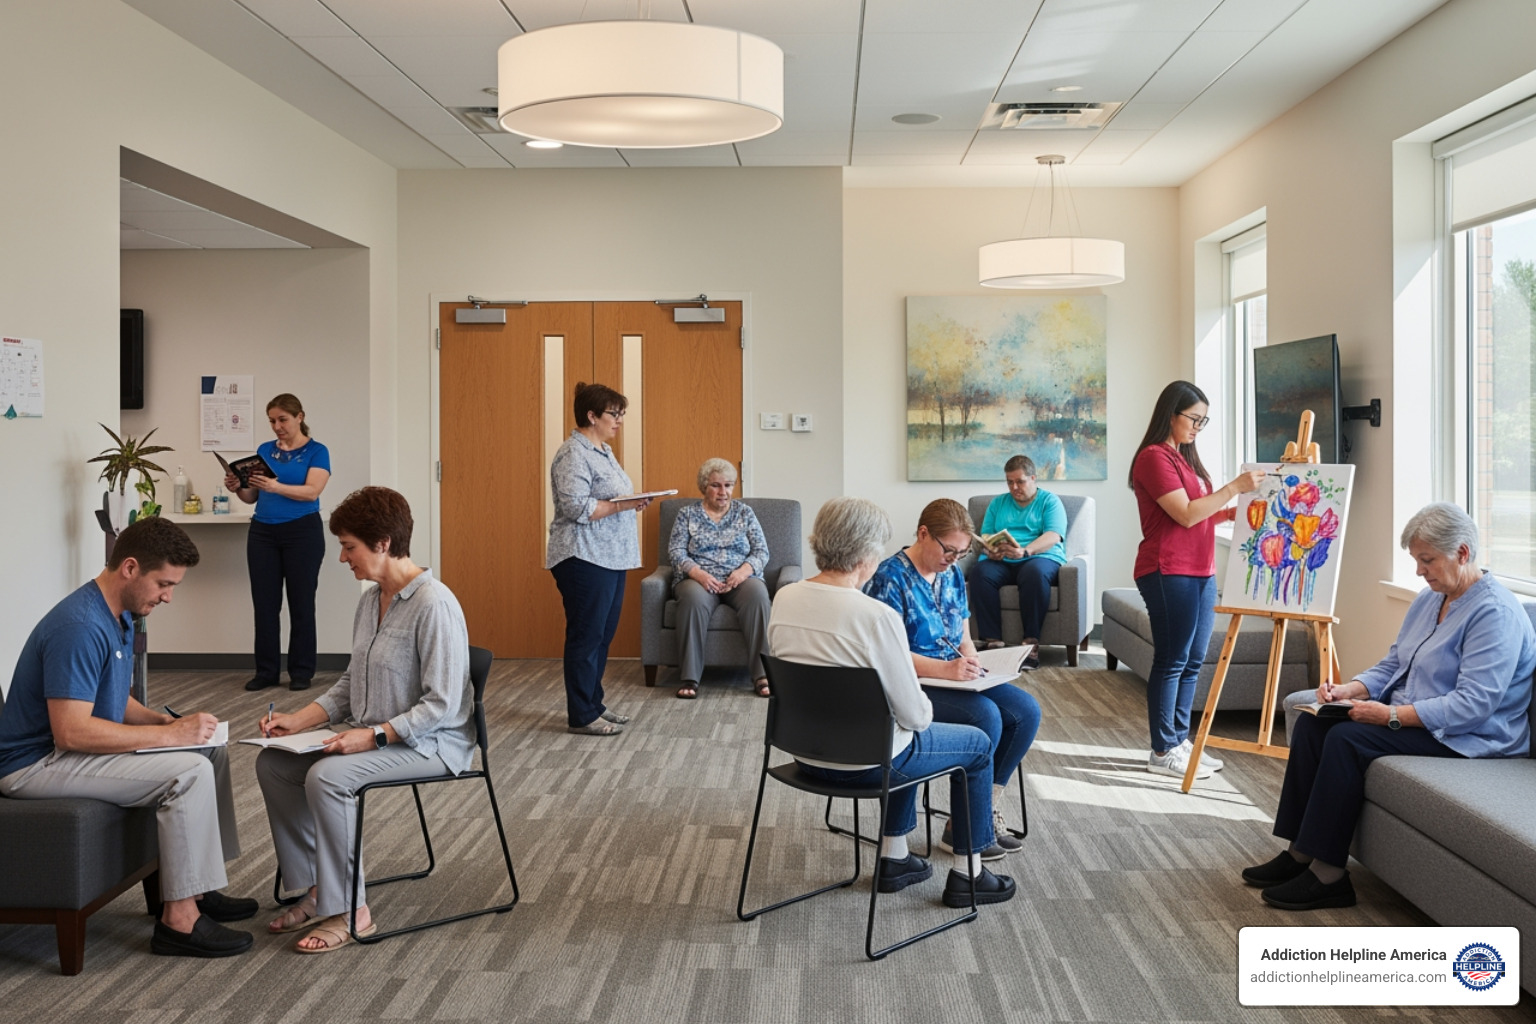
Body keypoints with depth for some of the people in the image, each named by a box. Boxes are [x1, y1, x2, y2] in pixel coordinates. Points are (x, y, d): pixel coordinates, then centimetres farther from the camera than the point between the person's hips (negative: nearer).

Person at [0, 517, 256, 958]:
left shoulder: (119, 616, 8)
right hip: (37, 764, -11)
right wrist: (169, 734, -25)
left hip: (69, 750, 11)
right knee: (190, 771, -23)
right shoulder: (81, 626, -26)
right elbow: (71, 732, -31)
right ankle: (179, 918, -15)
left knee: (211, 749, 10)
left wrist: (161, 720, 0)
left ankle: (195, 884, 14)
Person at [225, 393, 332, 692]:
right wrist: (237, 488, -10)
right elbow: (252, 497, 12)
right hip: (262, 533, 5)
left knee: (301, 602, 1)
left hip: (302, 532, -5)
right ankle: (266, 671, 12)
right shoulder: (265, 450, 12)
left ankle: (301, 672, 8)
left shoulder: (316, 451, -2)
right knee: (264, 603, 5)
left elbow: (312, 491, -17)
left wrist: (276, 487, -32)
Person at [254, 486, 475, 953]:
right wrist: (298, 720, 3)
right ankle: (318, 889, 5)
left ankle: (349, 910, -14)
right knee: (272, 762, -2)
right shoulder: (370, 601, 8)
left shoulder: (434, 604, -21)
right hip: (375, 734, 9)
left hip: (431, 742, -9)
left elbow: (442, 704, -23)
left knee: (327, 776, -28)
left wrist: (374, 736, -27)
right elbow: (350, 683, 16)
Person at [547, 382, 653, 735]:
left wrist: (634, 501, 9)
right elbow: (576, 507, -23)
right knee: (586, 636, -5)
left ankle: (594, 703, 22)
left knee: (603, 635, 13)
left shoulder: (601, 451, 17)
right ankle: (582, 716, 1)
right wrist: (623, 504, -21)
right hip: (585, 560, -10)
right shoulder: (574, 455, -14)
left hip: (609, 558, 10)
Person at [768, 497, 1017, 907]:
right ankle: (967, 875, 26)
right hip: (864, 760, -7)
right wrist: (925, 709, 4)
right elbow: (913, 713, -21)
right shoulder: (877, 616, -28)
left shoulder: (783, 599, -7)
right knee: (977, 744, 18)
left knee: (908, 736, 35)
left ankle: (894, 857, 39)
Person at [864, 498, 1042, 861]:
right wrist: (945, 668, -30)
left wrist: (972, 663, -5)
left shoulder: (952, 574, 11)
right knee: (985, 716, -29)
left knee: (1027, 710, -11)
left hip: (955, 677, 8)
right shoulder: (890, 579, -14)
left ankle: (987, 809, 0)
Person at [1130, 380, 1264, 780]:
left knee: (1193, 661, 11)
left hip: (1200, 571, 9)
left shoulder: (1185, 456, 19)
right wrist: (1235, 486, -14)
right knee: (1171, 660, -4)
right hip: (1168, 572, -9)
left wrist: (1234, 513, 6)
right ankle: (1163, 752, 3)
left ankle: (1180, 740, 19)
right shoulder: (1154, 457, -11)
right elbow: (1186, 514, -16)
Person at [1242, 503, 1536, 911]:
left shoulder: (1495, 612, -19)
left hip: (1468, 737, -10)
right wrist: (1349, 689, -4)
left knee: (1348, 737, -26)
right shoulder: (1429, 598, 11)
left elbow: (1473, 705, -27)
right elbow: (1392, 665, 16)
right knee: (1313, 722, -7)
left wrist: (1391, 715, -28)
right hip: (1410, 716, 10)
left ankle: (1327, 874, -21)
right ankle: (1300, 851, -9)